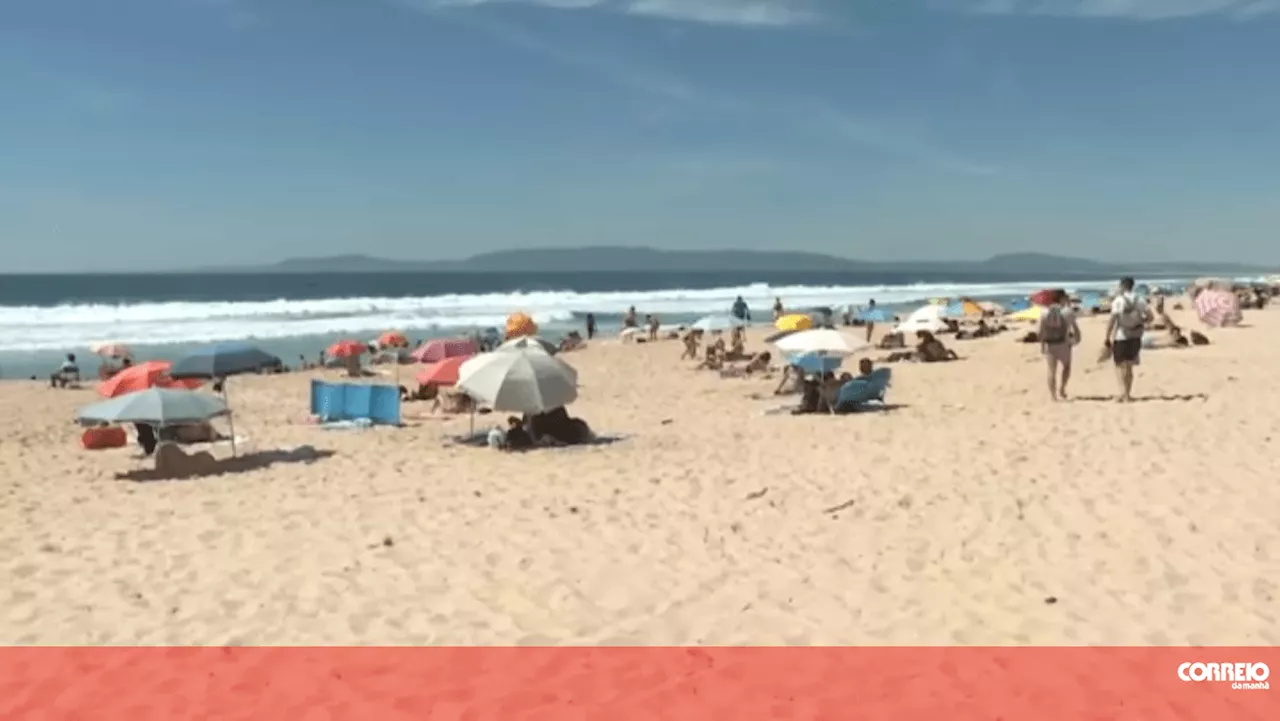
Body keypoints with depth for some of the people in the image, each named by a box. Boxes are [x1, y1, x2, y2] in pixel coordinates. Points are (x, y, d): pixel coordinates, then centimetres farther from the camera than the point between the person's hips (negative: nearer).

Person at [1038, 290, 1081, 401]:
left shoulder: (1045, 312, 0)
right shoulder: (1066, 311, -6)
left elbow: (1041, 331, -4)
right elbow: (1075, 327, -5)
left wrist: (1042, 345, 3)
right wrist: (1077, 338, 12)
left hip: (1049, 344, 2)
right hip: (1063, 343, -2)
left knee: (1052, 371, 7)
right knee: (1066, 367, 19)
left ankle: (1053, 395, 6)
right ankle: (1061, 388, 3)